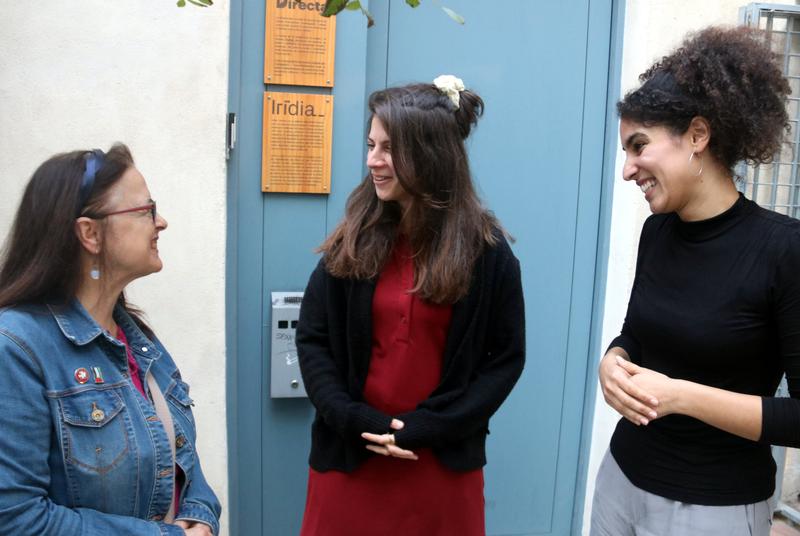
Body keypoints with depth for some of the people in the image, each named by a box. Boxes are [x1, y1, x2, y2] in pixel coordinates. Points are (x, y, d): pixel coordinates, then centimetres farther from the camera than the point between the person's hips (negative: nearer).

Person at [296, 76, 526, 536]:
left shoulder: (486, 248, -6)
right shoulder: (353, 240, -2)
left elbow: (507, 356, -4)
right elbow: (313, 339, 0)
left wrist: (427, 427, -12)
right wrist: (354, 419, -12)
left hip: (444, 461, -1)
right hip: (350, 455, 2)